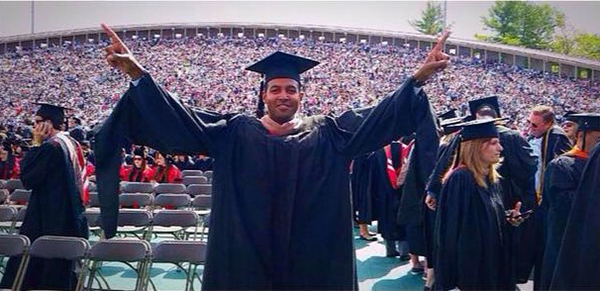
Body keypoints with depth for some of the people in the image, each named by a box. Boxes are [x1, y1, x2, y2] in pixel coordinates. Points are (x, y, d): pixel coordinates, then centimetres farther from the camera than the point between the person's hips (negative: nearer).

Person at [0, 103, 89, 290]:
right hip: (71, 217, 9)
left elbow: (27, 179, -16)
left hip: (50, 218, -9)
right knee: (63, 267, 17)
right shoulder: (71, 144, 9)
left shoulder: (49, 147, -19)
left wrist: (35, 145, -12)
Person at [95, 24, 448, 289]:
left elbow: (381, 116, -3)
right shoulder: (235, 132, 1)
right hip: (247, 258, 0)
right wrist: (138, 74, -18)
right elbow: (178, 119, -6)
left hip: (311, 259, 1)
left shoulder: (327, 133, 3)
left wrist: (419, 77, -15)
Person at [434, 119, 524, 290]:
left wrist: (508, 218, 0)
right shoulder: (460, 179, -19)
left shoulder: (491, 178, 8)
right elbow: (453, 230, -21)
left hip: (493, 260, 9)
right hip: (471, 264, -9)